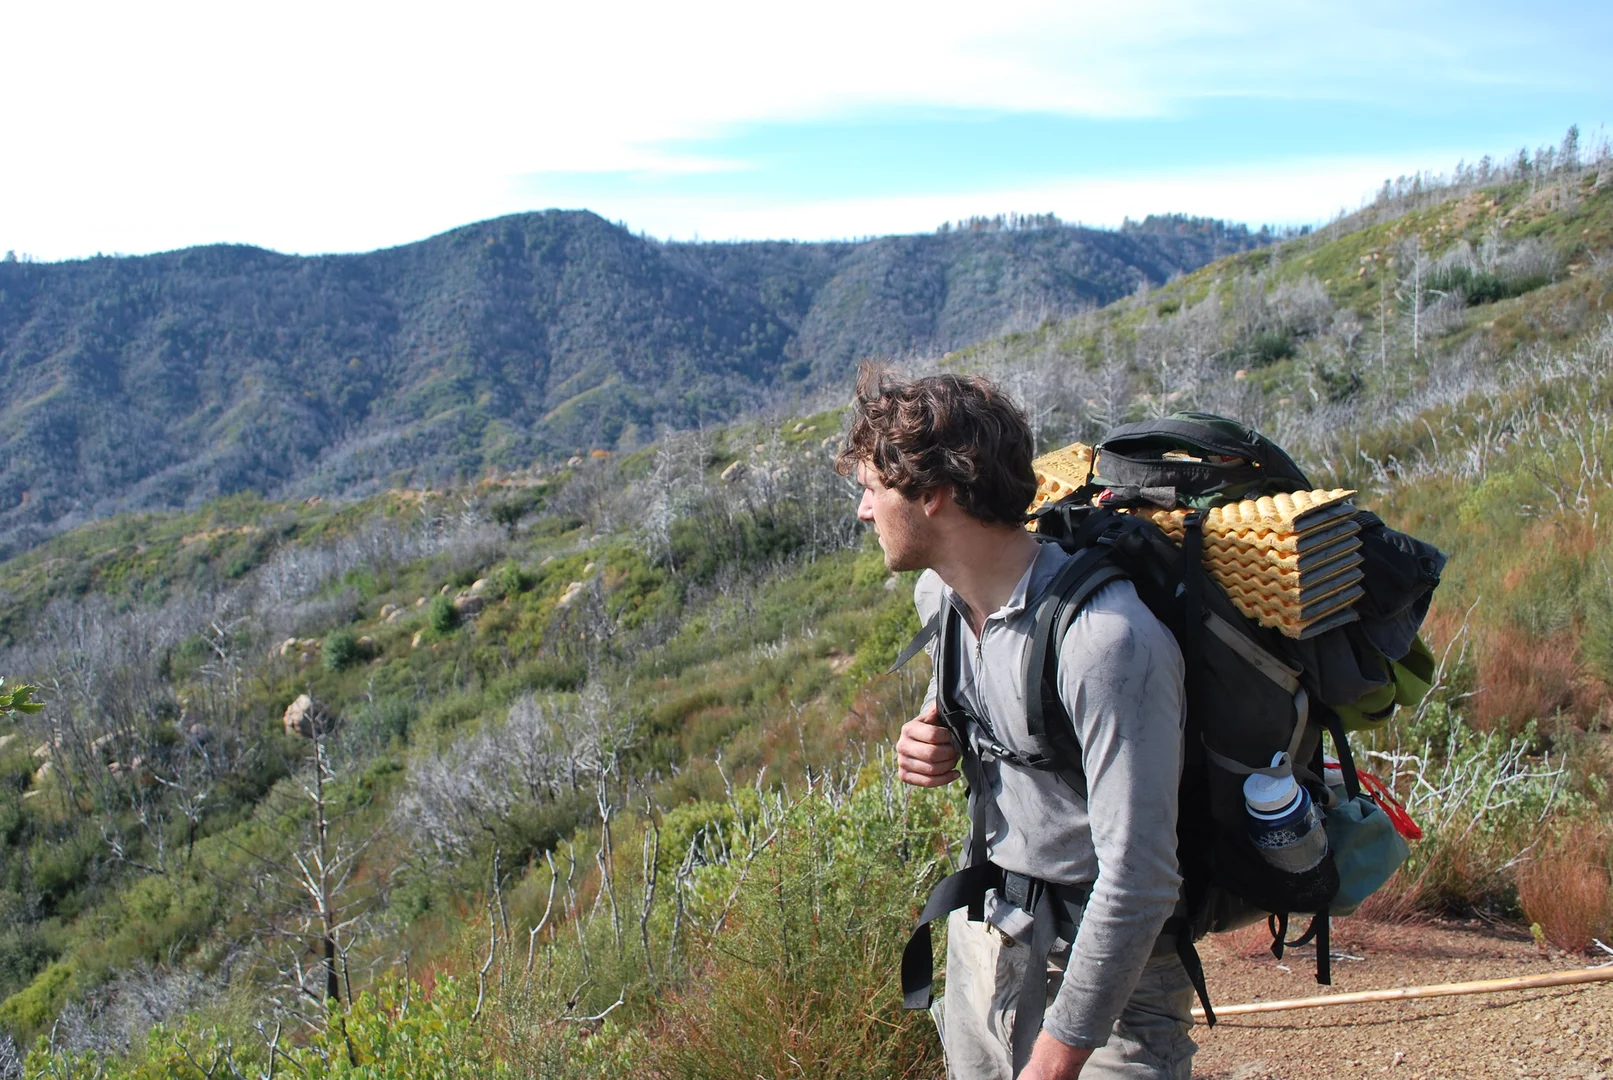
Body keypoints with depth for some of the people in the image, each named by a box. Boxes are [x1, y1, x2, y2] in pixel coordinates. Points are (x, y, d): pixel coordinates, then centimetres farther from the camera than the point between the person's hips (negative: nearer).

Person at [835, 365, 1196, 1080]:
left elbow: (1137, 879, -28)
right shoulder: (938, 593, -4)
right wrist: (929, 742, -4)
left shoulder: (1106, 638, -30)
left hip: (1110, 962, -7)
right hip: (982, 930, 7)